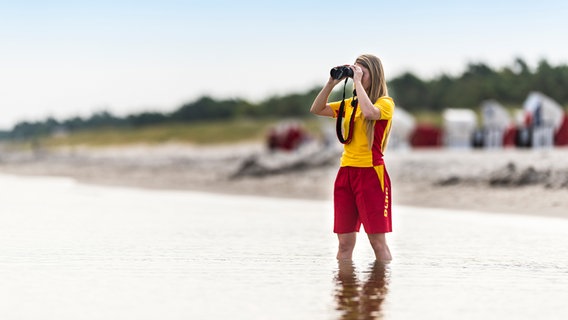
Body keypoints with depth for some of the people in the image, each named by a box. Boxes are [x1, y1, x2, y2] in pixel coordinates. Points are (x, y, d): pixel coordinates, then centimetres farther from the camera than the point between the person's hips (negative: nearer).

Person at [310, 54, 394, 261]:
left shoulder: (385, 102, -4)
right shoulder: (350, 104, 15)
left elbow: (370, 112, -26)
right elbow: (316, 110, 12)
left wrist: (358, 82, -16)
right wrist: (331, 83, 2)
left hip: (371, 173, -6)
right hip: (346, 172, 6)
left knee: (377, 240, -6)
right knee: (345, 242, 6)